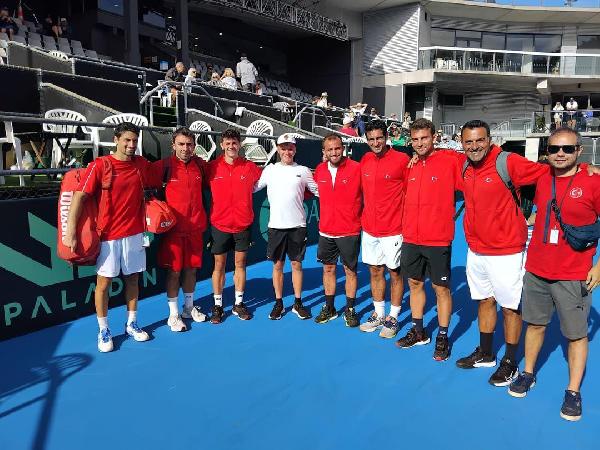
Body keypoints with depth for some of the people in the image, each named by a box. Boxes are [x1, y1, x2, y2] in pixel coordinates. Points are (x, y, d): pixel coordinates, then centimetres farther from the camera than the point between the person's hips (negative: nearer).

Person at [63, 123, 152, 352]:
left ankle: (132, 324, 27)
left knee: (132, 279, 13)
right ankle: (103, 331, 19)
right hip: (108, 236, -4)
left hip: (135, 234, 4)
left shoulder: (142, 164, 3)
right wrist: (70, 231, -17)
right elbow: (79, 197, -12)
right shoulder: (100, 165, -11)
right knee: (103, 283, 4)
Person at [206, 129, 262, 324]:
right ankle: (217, 306, 20)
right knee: (219, 265, 7)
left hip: (243, 225, 1)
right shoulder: (212, 167, -4)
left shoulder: (250, 167, -3)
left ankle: (238, 304, 24)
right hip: (220, 225, -1)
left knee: (240, 264, 10)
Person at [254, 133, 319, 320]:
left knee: (296, 264, 7)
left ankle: (298, 303, 19)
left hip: (297, 225, 0)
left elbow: (319, 191, 9)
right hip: (276, 226, 0)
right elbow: (252, 187, 8)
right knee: (277, 265, 7)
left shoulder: (303, 170, 5)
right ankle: (278, 303, 20)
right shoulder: (270, 169, 6)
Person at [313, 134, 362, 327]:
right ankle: (329, 308, 29)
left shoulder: (357, 168, -12)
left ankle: (350, 309, 23)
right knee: (328, 269, 14)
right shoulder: (320, 170, 1)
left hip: (349, 231, -4)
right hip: (326, 230, 4)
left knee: (350, 270, 8)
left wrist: (362, 217, -6)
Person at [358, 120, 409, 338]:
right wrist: (365, 216, 14)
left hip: (393, 229, -5)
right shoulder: (365, 160, 6)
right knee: (375, 271, 14)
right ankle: (378, 314, 29)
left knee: (395, 272, 7)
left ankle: (393, 318, 21)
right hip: (369, 228, 5)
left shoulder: (402, 160, -10)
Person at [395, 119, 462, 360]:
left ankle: (443, 337, 21)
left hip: (438, 239, -5)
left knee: (441, 288, 6)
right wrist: (406, 228, 9)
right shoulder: (411, 165, 7)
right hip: (410, 238, 5)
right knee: (415, 284, 15)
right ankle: (418, 331, 31)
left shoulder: (450, 161, -9)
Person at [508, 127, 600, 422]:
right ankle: (528, 374, 32)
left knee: (576, 335, 5)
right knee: (535, 324, 16)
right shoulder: (541, 178, 4)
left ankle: (573, 391, 20)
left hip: (573, 276, -4)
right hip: (536, 270, 4)